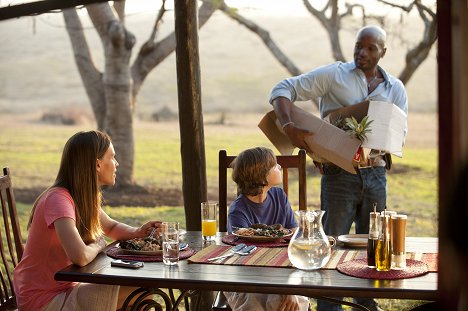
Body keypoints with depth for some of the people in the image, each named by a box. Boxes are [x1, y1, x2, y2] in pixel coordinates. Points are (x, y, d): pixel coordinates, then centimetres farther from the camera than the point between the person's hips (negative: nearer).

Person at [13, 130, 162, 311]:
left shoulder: (83, 198, 3)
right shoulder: (58, 199, -25)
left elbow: (111, 227, 21)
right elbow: (80, 256, -38)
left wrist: (137, 233, -1)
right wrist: (98, 245, -14)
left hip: (66, 286, 9)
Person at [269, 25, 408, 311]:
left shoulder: (396, 89, 9)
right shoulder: (334, 75, -3)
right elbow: (283, 90, -8)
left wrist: (376, 151, -15)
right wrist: (289, 126, -24)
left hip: (375, 173, 4)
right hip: (339, 173, -4)